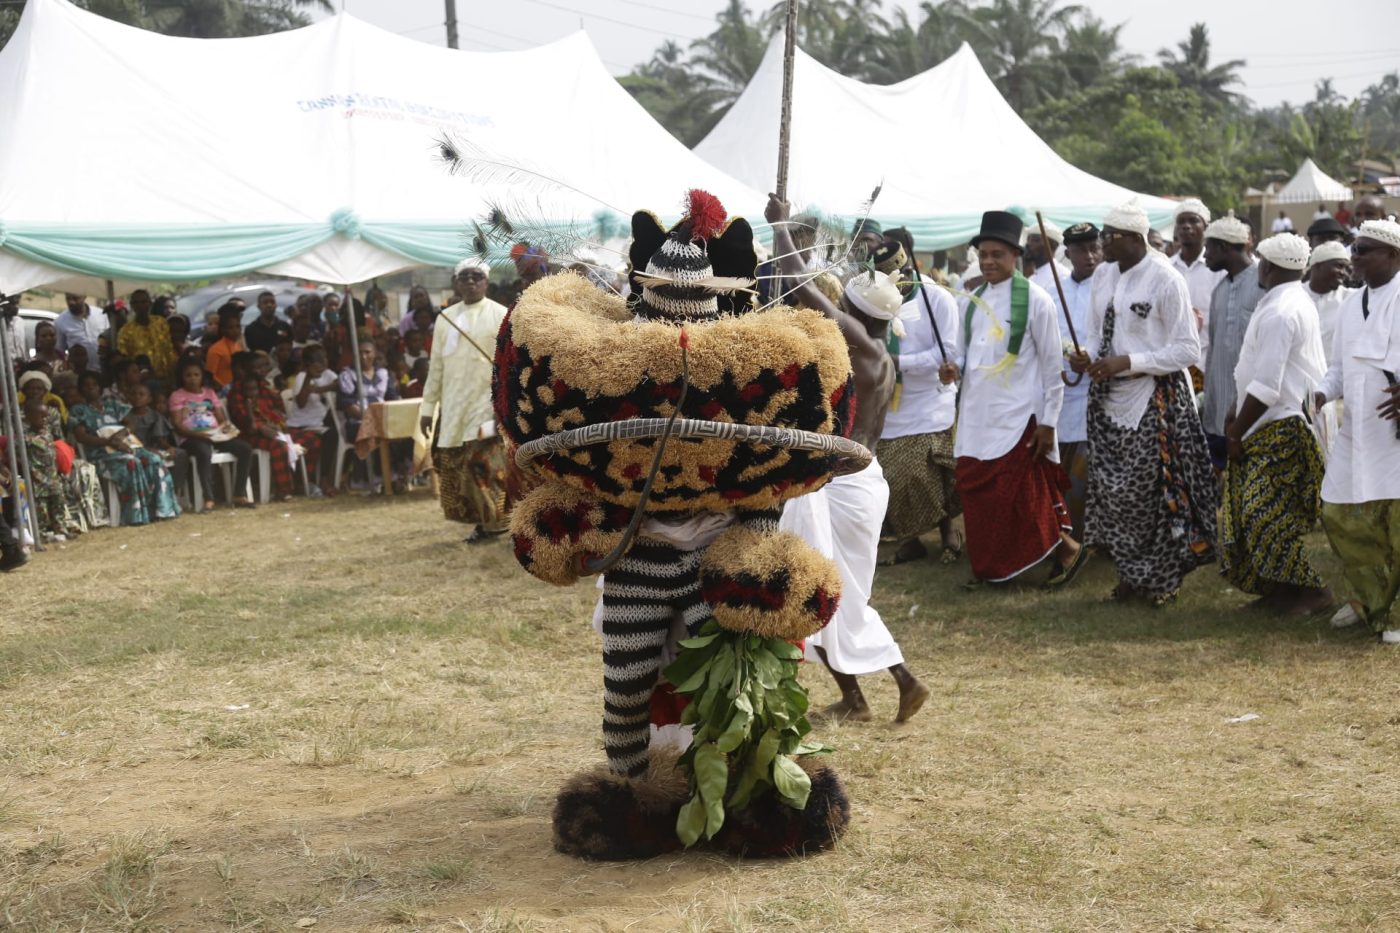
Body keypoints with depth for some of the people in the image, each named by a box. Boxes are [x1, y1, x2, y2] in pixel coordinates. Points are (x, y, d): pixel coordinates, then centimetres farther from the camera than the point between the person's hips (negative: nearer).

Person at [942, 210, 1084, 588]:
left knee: (1018, 497, -6)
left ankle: (1067, 548, 12)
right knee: (976, 491, 8)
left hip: (1018, 416, -6)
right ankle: (987, 565, 22)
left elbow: (1052, 366, -8)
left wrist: (1048, 422, -10)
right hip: (976, 415, 6)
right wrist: (955, 368, -5)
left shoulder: (1035, 300, -9)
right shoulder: (972, 301, 9)